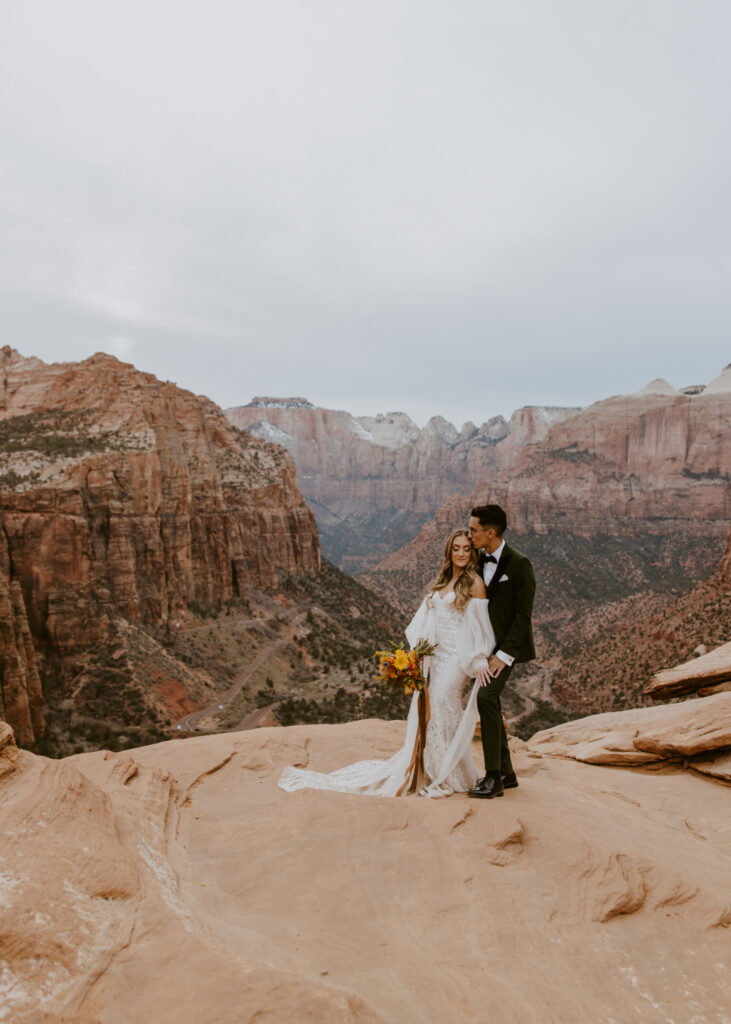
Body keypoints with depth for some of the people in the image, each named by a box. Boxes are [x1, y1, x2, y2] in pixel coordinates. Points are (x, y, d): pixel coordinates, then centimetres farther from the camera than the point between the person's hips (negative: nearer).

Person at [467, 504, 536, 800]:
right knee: (488, 705, 9)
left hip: (507, 644, -7)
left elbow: (523, 614, -14)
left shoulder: (519, 564, -13)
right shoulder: (478, 561, 7)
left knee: (486, 698, -20)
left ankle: (494, 776, -10)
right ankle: (506, 773, 23)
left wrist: (503, 654, -18)